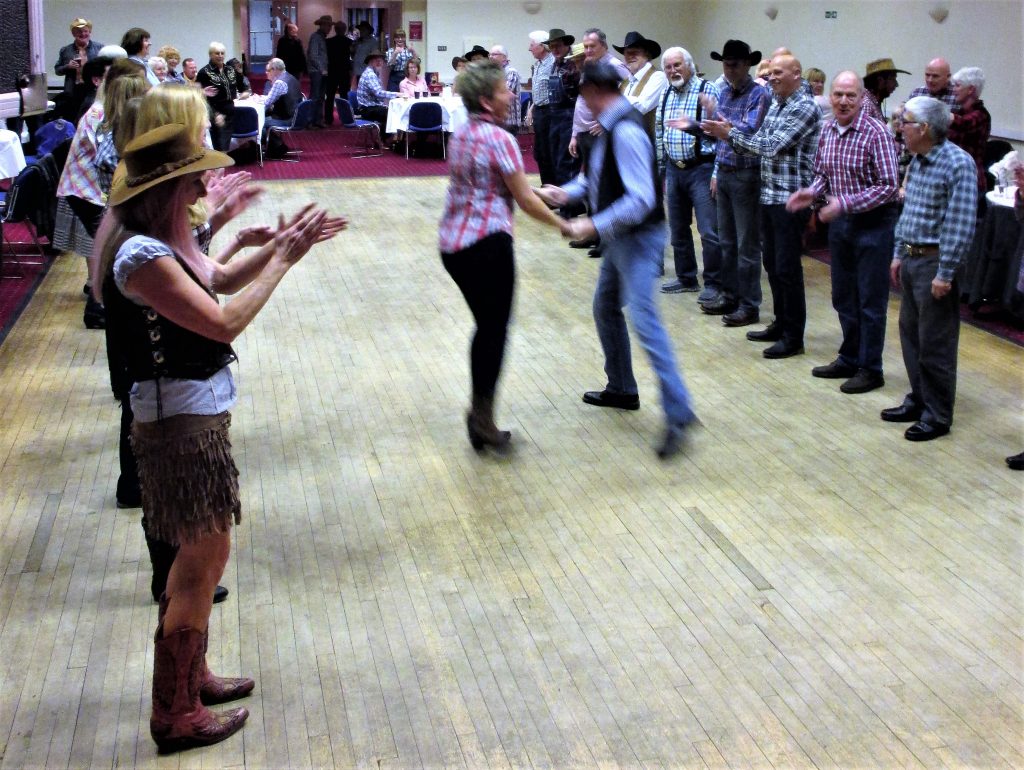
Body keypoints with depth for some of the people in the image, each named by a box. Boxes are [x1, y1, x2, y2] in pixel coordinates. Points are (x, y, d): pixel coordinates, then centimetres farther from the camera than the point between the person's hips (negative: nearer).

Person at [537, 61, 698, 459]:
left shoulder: (626, 132, -24)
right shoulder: (611, 126, 6)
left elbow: (641, 199, -28)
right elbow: (598, 174, 18)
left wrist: (594, 225, -27)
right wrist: (567, 191, 1)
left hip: (638, 238, -11)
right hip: (619, 238, 11)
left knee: (643, 320, -17)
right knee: (605, 308, 21)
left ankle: (678, 414, -17)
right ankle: (621, 389, 36)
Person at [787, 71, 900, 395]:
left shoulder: (876, 132, -17)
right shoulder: (827, 130, 4)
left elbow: (889, 186, -20)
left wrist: (844, 204, -25)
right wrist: (812, 193, -5)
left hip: (873, 222, -7)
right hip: (839, 222, 7)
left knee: (870, 300, 1)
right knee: (843, 296, 16)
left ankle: (870, 369, 10)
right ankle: (850, 358, 30)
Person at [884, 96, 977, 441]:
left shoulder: (958, 164, -18)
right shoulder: (917, 161, 9)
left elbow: (961, 225, -20)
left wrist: (945, 274, -21)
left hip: (935, 262, -9)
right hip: (911, 258, 9)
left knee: (935, 343, 0)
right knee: (910, 333, 16)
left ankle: (938, 416, 11)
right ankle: (918, 400, 30)